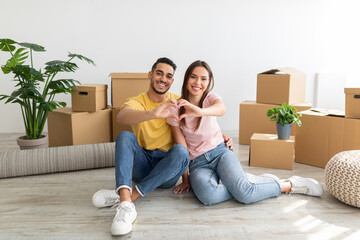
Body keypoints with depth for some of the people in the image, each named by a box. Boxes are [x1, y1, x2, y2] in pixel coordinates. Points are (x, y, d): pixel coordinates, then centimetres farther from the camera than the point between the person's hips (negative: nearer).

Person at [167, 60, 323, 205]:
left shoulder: (210, 98, -2)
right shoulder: (176, 109, -1)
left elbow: (221, 109, -30)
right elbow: (181, 147, -2)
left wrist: (200, 111, -52)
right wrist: (186, 179, -5)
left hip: (220, 152, 0)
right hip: (197, 164, 0)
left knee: (244, 193, -28)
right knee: (208, 195, -35)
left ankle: (290, 185, -6)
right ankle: (245, 181, -12)